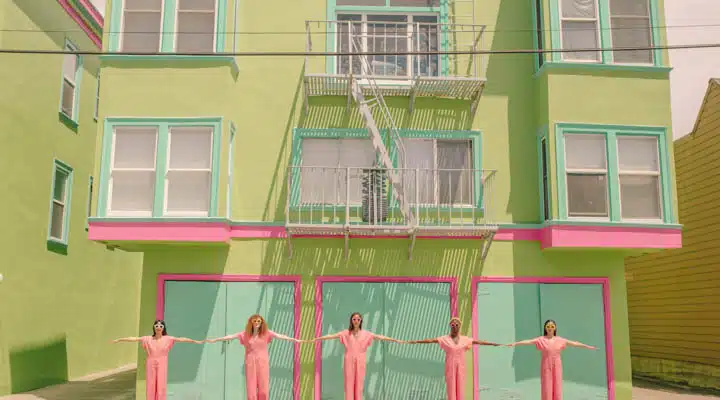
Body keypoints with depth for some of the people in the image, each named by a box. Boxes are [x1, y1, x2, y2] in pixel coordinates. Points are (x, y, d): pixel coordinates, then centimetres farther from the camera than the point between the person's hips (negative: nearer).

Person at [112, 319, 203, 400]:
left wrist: (195, 341, -19)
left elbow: (181, 339, -11)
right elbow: (133, 339, 1)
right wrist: (119, 339, -1)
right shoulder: (147, 339, 3)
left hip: (162, 365, -1)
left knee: (161, 387, -1)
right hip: (150, 365, 1)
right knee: (150, 387, 4)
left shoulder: (168, 339, -2)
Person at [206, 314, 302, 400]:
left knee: (263, 389, 0)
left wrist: (294, 339, -23)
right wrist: (214, 340, -5)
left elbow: (279, 336, -12)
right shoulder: (245, 334, 2)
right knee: (251, 389, 0)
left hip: (263, 362, 0)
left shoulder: (266, 333, -2)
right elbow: (230, 336, -1)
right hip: (250, 363, 1)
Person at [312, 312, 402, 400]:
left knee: (359, 384, 2)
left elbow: (380, 337, 0)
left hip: (360, 362, 1)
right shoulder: (346, 333, 2)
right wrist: (316, 339, -9)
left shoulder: (366, 334, 5)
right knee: (349, 384, -1)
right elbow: (331, 336, -3)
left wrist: (396, 340, -5)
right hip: (349, 361, -1)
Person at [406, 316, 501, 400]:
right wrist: (416, 341, -21)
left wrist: (494, 344, 6)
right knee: (451, 389, -2)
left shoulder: (465, 339, 5)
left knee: (460, 389, 2)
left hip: (460, 367, 2)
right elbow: (431, 340, -12)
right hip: (450, 367, -2)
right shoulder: (445, 339, -3)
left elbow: (479, 342, 6)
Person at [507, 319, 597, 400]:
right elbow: (528, 341, -15)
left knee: (557, 387, 5)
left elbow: (573, 343, 7)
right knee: (547, 388, 0)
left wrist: (587, 346, 7)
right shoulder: (541, 339, -5)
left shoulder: (560, 340, 4)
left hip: (557, 366, 2)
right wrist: (515, 343, -27)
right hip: (546, 366, -2)